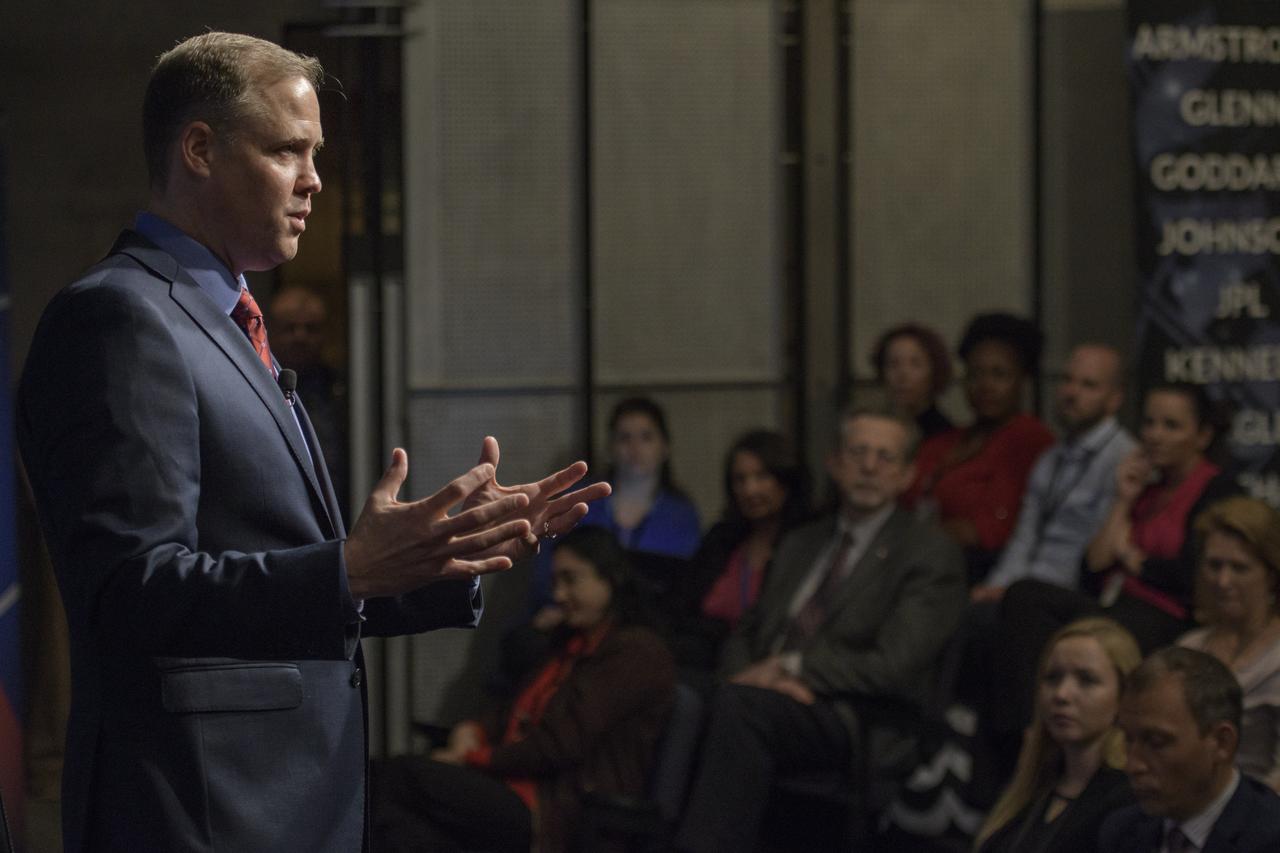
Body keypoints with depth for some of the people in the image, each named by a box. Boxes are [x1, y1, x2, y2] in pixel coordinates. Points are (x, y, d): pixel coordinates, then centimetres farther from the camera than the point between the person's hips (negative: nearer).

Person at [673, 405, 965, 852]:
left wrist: (791, 667, -8)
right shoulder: (800, 544, 26)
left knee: (737, 705, -36)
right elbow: (745, 635, 24)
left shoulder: (930, 554, 4)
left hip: (858, 726, -5)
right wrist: (750, 675, -1)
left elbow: (893, 667, -8)